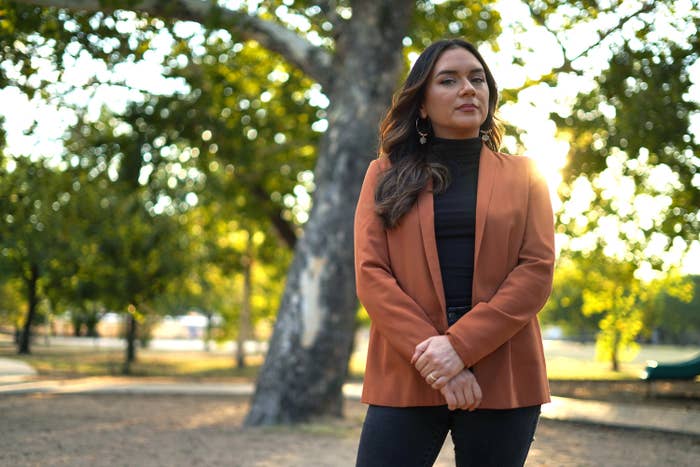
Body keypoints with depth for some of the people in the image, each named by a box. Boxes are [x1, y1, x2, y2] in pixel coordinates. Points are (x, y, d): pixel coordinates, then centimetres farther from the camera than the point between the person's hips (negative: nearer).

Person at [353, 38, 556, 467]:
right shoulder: (386, 174, 10)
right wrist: (434, 358, -13)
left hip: (502, 379, 1)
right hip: (406, 376, 0)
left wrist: (461, 345, -14)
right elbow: (371, 273, 0)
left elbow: (537, 270, -1)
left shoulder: (522, 175, 11)